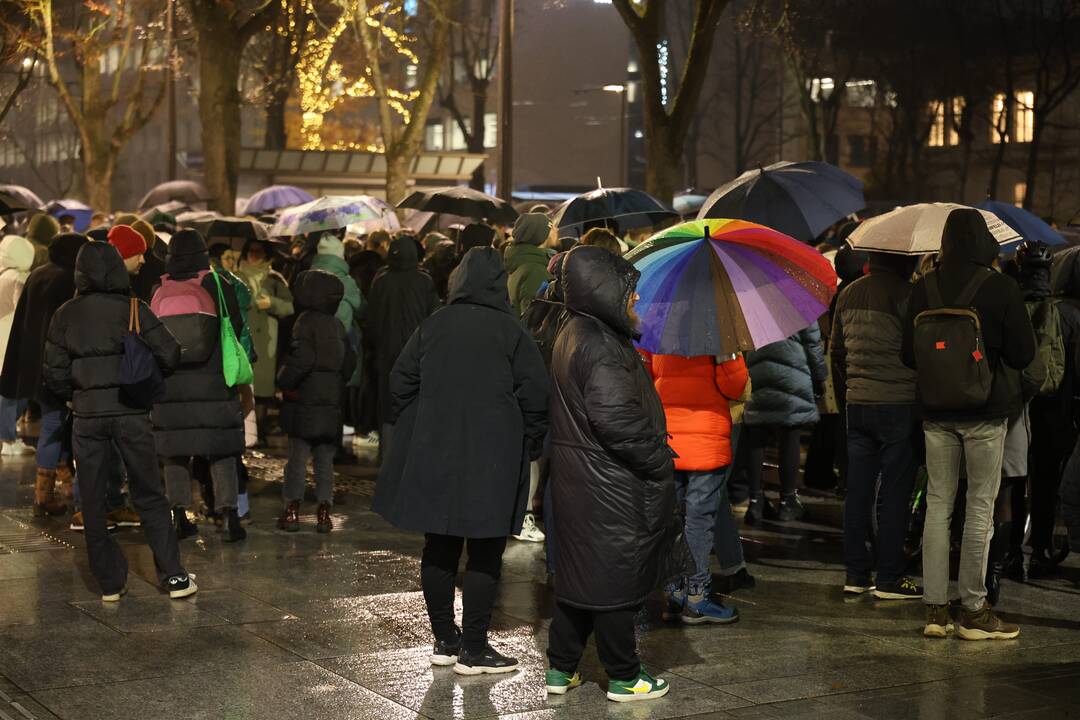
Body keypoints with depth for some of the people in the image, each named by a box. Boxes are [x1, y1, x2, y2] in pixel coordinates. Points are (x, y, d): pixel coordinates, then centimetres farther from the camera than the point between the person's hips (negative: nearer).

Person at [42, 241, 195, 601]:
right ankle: (174, 577, 7)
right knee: (149, 497, 8)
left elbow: (54, 372, 1)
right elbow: (169, 354, -6)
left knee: (93, 503, 9)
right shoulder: (134, 309, -4)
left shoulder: (65, 315, 1)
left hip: (87, 416, 1)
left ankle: (110, 582, 11)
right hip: (130, 413, -1)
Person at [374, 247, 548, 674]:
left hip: (432, 456, 4)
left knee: (439, 549, 12)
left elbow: (401, 382, 6)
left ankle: (444, 640, 20)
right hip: (491, 460, -4)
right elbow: (535, 392, -8)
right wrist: (530, 444, 5)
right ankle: (473, 649, 3)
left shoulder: (432, 326, 3)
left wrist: (409, 434, 17)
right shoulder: (510, 331, -6)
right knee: (484, 553, 2)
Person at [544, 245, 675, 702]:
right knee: (615, 578, 2)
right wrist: (660, 461, -16)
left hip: (576, 477, 10)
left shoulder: (571, 335, 12)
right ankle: (624, 678, 14)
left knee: (580, 571, 17)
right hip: (611, 487, -10)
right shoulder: (599, 346, -21)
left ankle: (561, 669, 25)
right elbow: (616, 418, -28)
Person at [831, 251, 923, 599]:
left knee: (858, 491, 10)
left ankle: (856, 574, 15)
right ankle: (889, 579, 4)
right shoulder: (904, 293, -12)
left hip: (856, 404, 7)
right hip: (898, 405, -6)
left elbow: (836, 351, 17)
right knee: (894, 494, 0)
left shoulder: (848, 294, 10)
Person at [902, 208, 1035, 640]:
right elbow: (1023, 353, -6)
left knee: (938, 506, 8)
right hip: (985, 412, -3)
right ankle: (973, 612, 4)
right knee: (980, 508, 2)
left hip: (937, 411, 3)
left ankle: (935, 610, 8)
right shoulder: (1002, 288, -9)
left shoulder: (924, 288, 1)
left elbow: (909, 354, 5)